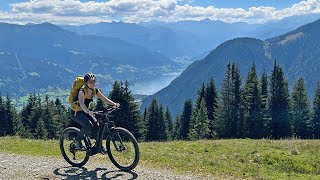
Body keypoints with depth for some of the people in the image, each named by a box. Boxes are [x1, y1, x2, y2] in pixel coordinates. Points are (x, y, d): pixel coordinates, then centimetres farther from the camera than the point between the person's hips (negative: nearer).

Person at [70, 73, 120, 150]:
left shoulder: (95, 90, -4)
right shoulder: (82, 91, -25)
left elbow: (105, 99, -6)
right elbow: (81, 104, -41)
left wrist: (114, 104, -23)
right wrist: (88, 112, -60)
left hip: (85, 112, 7)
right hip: (76, 112, -7)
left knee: (96, 125, -10)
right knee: (88, 125, -28)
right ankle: (77, 140, -7)